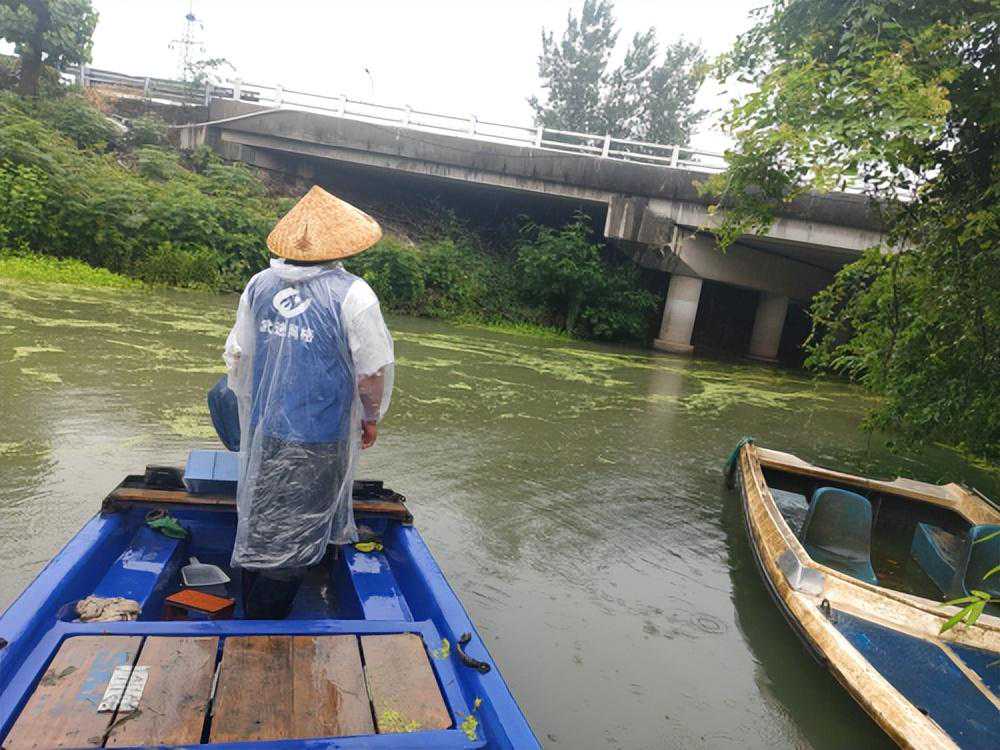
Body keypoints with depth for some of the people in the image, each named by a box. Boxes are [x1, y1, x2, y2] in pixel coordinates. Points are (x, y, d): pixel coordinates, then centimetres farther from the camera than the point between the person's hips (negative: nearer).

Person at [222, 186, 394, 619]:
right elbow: (374, 371, -13)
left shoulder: (259, 284, 1)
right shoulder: (352, 295, -17)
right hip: (318, 442, -6)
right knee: (293, 539, 10)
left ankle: (250, 612, 45)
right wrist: (371, 418, 4)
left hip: (263, 433, 6)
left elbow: (237, 355, 9)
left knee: (258, 526, 25)